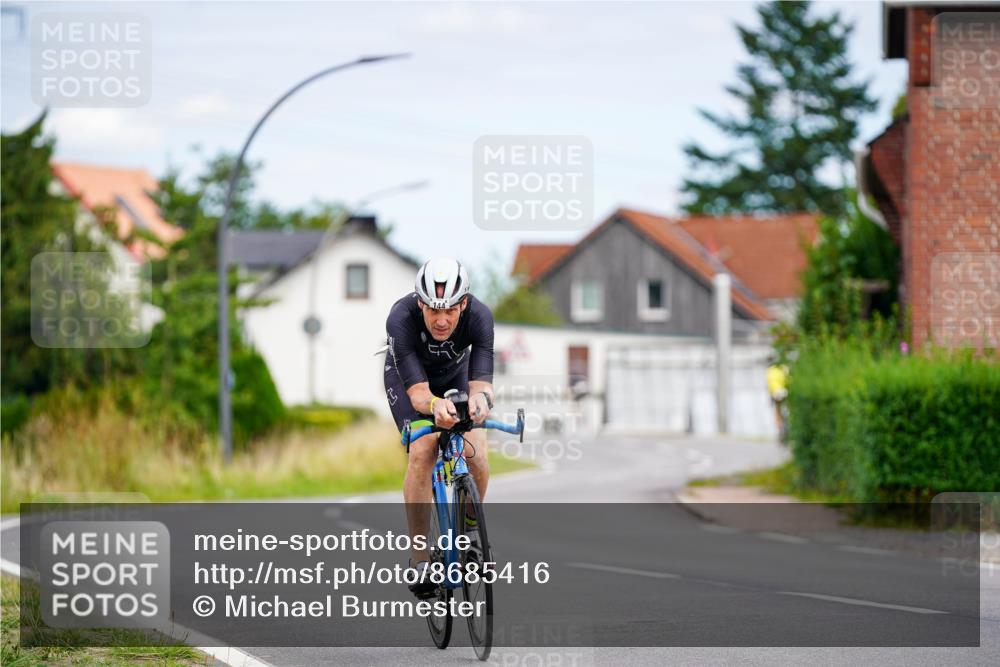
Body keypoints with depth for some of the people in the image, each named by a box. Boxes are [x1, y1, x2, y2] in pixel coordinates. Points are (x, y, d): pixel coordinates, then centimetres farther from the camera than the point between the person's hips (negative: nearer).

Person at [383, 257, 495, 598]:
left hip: (455, 376, 2)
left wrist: (480, 398, -63)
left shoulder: (479, 316, -35)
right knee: (423, 450, -26)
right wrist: (434, 405, -64)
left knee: (475, 454, -18)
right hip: (407, 377, -2)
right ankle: (419, 558, -16)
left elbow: (481, 382, -40)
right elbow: (417, 391, -41)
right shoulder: (401, 318, -39)